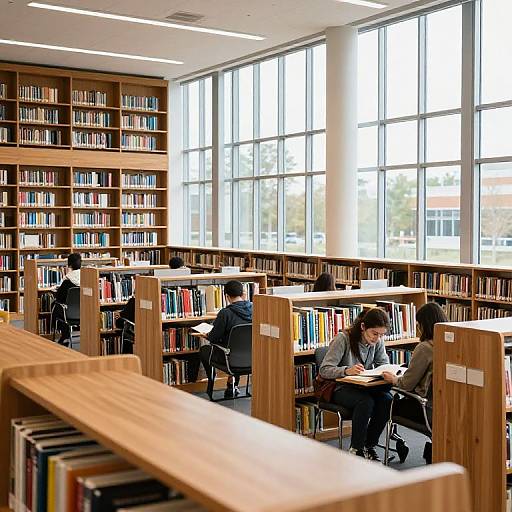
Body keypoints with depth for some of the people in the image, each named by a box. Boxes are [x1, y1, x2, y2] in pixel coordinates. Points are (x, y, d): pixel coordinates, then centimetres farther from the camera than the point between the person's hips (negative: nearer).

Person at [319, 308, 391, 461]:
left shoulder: (378, 342, -1)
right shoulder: (343, 339, -17)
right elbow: (324, 370, -20)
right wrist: (347, 370, -38)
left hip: (364, 387, 5)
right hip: (340, 389, -5)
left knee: (386, 400, -25)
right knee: (366, 402, -34)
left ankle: (369, 446, -8)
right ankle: (356, 449, -16)